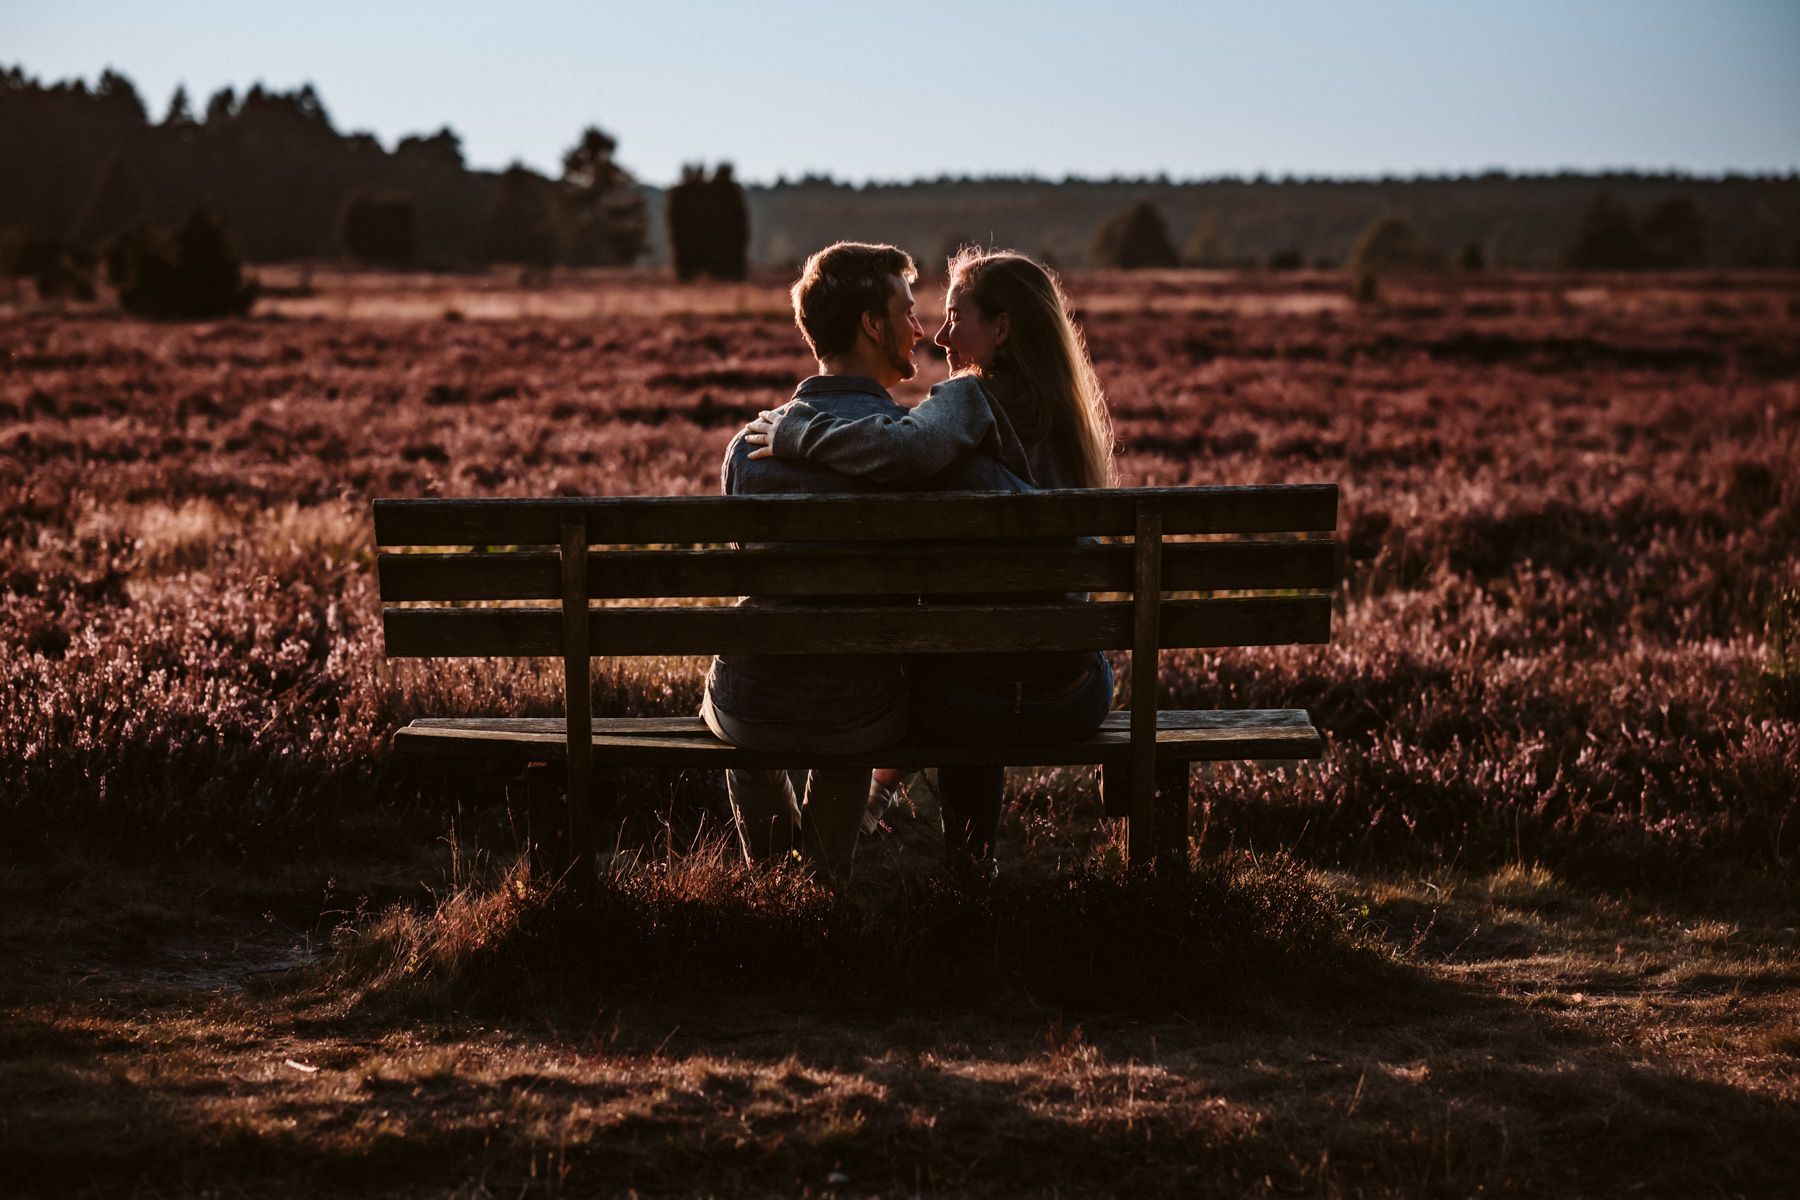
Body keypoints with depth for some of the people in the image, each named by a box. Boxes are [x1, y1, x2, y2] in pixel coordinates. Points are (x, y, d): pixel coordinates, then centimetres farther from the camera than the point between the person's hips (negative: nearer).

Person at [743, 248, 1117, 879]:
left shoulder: (972, 397, -13)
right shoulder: (1073, 413, 8)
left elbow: (908, 447, -36)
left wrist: (797, 431, -22)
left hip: (983, 699, -5)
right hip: (1078, 698, 5)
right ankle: (972, 853, 49)